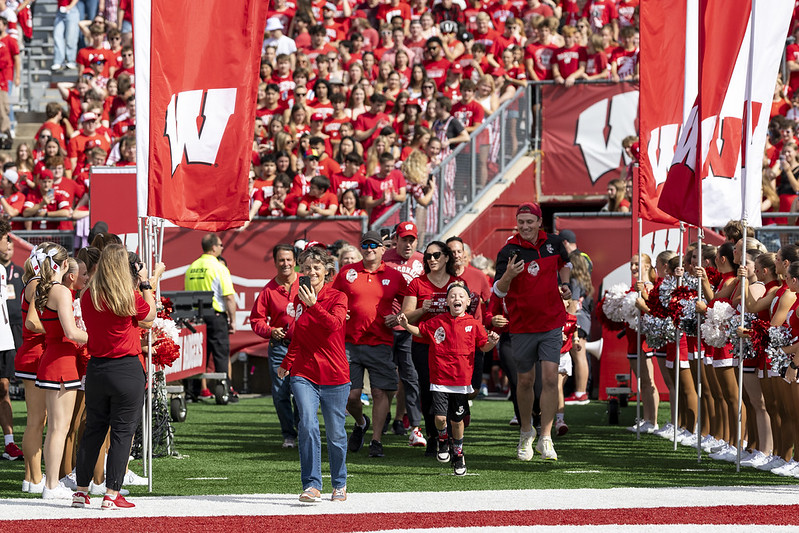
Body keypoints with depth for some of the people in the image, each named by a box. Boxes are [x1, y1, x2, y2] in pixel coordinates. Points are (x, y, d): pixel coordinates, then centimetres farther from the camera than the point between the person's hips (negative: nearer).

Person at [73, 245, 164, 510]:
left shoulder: (88, 297, 1)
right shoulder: (130, 297, -13)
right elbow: (150, 315, 4)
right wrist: (146, 284, 12)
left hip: (96, 367, 5)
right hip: (127, 370, -5)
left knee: (93, 429, 14)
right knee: (122, 432, 2)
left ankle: (81, 491, 17)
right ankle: (112, 494, 1)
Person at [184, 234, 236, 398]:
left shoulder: (191, 268, 9)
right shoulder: (219, 268, -10)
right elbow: (229, 297, -13)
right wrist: (233, 320, -7)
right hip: (216, 315, -6)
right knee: (221, 353, -1)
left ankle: (202, 389, 12)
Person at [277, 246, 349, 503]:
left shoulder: (337, 298, -3)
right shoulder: (299, 299, 10)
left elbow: (334, 323, -24)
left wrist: (313, 305, -36)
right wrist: (286, 364, 28)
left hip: (334, 375, -2)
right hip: (304, 374, 2)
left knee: (335, 433, 5)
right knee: (308, 424, -18)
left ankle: (339, 484, 26)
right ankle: (312, 485, -17)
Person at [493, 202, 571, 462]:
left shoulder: (553, 243, 1)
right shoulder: (509, 252, -11)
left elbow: (564, 263, 24)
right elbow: (499, 291, -18)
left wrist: (564, 284, 6)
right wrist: (507, 276, -38)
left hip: (552, 323, 2)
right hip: (522, 326, -2)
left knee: (550, 379, -9)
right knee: (526, 380, 8)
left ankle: (545, 439, -7)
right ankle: (526, 432, 29)